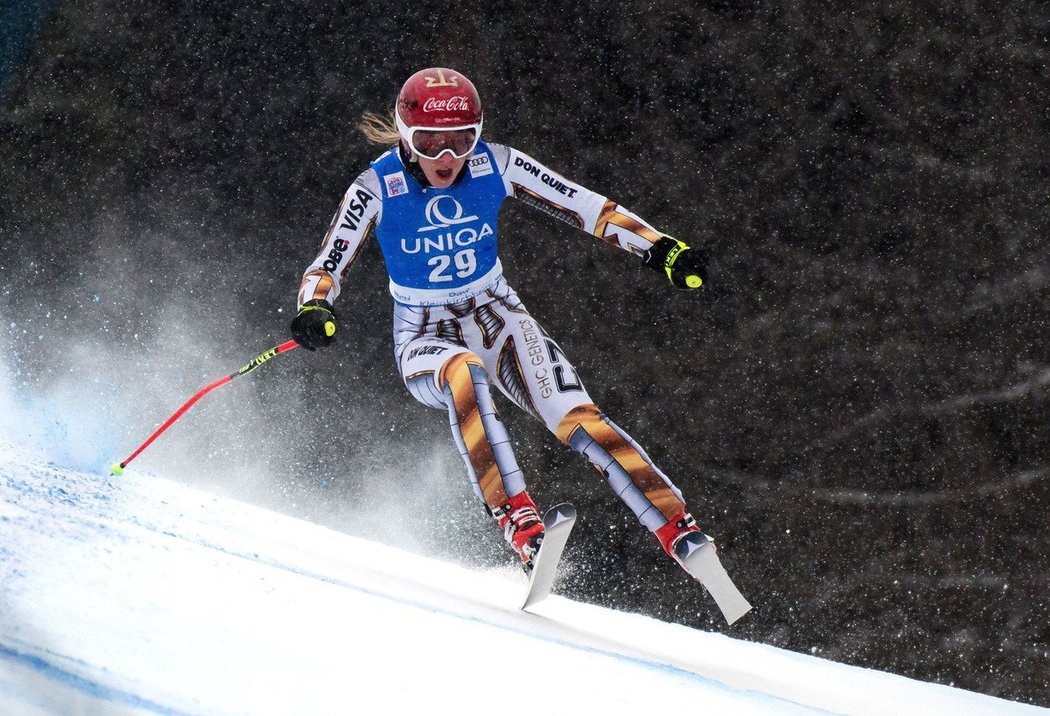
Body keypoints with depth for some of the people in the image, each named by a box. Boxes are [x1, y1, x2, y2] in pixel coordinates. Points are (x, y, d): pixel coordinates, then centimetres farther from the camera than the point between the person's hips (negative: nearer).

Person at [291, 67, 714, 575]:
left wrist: (658, 248, -17)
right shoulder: (377, 189, -15)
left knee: (576, 416, -24)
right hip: (426, 338, -2)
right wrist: (314, 311, -37)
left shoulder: (495, 166, -10)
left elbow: (586, 207, -6)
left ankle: (684, 536, -29)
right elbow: (324, 269, -14)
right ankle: (520, 524, -48)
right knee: (464, 376, -40)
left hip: (498, 317, 2)